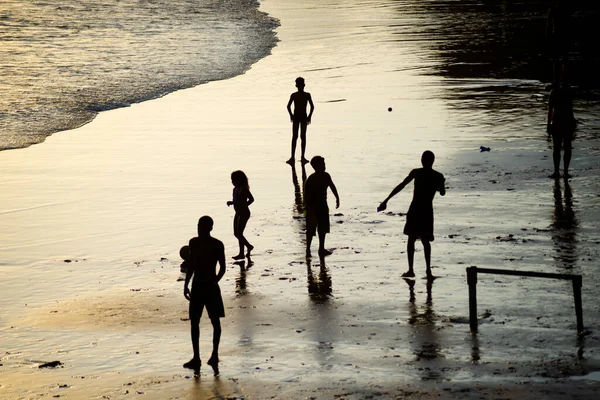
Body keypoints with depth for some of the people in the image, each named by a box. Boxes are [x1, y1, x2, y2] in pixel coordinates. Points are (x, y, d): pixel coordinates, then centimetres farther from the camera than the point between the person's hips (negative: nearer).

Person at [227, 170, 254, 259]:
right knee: (236, 233, 12)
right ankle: (249, 246, 30)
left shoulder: (244, 189, -14)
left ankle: (241, 254, 0)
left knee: (239, 233, -8)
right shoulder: (235, 189, 10)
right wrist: (231, 202, 0)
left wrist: (243, 206, -22)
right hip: (238, 213, 9)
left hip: (244, 213, -9)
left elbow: (251, 199, -16)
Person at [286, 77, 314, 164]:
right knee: (294, 137, -1)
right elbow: (289, 106, 2)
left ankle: (303, 157, 2)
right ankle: (292, 156, -2)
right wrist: (291, 115, -6)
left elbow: (312, 106, 3)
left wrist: (309, 116, -3)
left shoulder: (307, 95, 2)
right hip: (296, 118, 0)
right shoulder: (294, 95, 1)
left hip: (304, 118, 0)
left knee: (303, 137, 0)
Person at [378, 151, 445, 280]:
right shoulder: (438, 176, 3)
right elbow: (442, 193, 18)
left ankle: (411, 270, -1)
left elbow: (401, 186, -9)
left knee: (411, 239, 6)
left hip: (415, 210, -2)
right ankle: (428, 270, 5)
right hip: (428, 211, 2)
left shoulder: (416, 172, -4)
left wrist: (386, 200, -9)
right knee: (425, 241, 13)